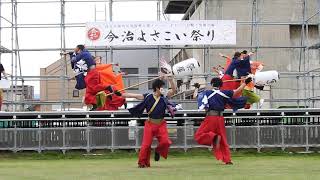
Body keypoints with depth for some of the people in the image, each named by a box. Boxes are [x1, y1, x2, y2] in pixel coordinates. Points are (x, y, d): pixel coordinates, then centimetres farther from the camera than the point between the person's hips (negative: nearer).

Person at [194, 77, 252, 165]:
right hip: (220, 118, 4)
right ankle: (228, 160, 7)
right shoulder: (224, 93, 8)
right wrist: (245, 83, 25)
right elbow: (237, 91, 14)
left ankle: (214, 137, -21)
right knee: (223, 140, 13)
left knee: (199, 136, 3)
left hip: (210, 117, -4)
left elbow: (204, 106, -8)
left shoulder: (206, 93, 1)